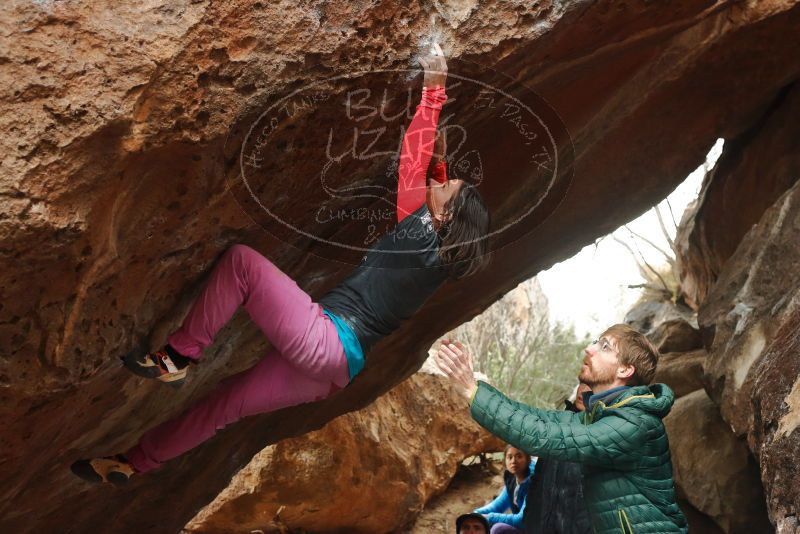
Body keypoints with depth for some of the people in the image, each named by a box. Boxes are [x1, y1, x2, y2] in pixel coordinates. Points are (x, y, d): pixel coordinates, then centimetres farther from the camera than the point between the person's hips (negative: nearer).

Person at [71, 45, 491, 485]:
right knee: (227, 402, 18)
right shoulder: (439, 253, 15)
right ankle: (133, 463, 30)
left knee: (241, 260, -10)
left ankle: (178, 357, -7)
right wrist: (440, 159, 25)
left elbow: (413, 158, -8)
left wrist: (433, 87, -1)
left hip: (324, 341, -10)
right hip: (335, 368, 10)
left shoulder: (420, 236, -8)